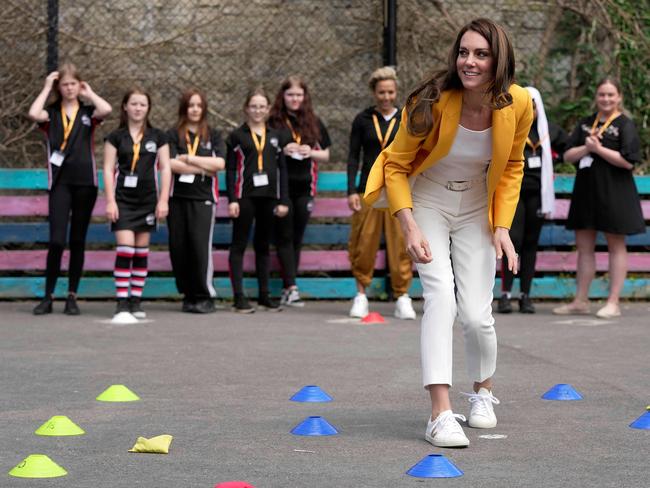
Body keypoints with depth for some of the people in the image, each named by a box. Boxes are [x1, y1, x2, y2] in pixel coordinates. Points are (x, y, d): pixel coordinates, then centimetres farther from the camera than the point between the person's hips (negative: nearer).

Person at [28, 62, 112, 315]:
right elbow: (34, 114, -17)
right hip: (60, 182, -1)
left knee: (78, 241, 6)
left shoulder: (88, 112, 8)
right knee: (57, 240, -10)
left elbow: (106, 109, -14)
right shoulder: (52, 113, 6)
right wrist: (47, 87, -4)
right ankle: (48, 296, -1)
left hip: (85, 182, 1)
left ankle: (72, 296, 12)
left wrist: (89, 93, 2)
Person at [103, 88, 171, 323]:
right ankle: (122, 305, -15)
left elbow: (165, 169, 6)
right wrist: (110, 201, -7)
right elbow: (108, 169, 0)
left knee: (141, 251, 7)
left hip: (147, 201, 2)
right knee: (125, 249, -13)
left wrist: (163, 200, -1)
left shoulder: (157, 137, 6)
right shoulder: (115, 137, 2)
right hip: (123, 200, -2)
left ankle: (136, 301, 14)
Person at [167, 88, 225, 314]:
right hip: (178, 197, 1)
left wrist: (188, 159, -6)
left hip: (203, 198, -1)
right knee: (178, 248, 0)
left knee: (201, 246, -11)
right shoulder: (173, 135, 8)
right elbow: (171, 164, -8)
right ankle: (188, 295, 11)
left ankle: (205, 297, -4)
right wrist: (204, 168, -7)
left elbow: (219, 163, -4)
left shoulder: (213, 135, 12)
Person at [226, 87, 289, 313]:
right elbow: (230, 170, -1)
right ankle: (239, 297, -3)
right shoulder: (237, 136, 3)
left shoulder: (274, 136, 13)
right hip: (245, 197, -4)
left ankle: (264, 295, 16)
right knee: (239, 245, -2)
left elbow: (282, 169, 12)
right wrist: (232, 199, -10)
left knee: (263, 246, 10)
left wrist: (283, 200, 5)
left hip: (268, 197, 4)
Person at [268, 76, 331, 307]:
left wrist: (311, 153, -5)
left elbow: (326, 154, 16)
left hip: (304, 187, 3)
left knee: (297, 238, 5)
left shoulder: (314, 123, 11)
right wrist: (282, 150, -12)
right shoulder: (273, 123, 1)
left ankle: (286, 289, 12)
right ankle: (292, 287, -11)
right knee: (285, 237, -6)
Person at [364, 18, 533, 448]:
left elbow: (512, 167, 2)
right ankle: (441, 414, -24)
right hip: (427, 203, -2)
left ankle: (483, 391, 27)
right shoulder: (432, 102, -24)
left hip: (477, 210, 2)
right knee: (441, 294, -22)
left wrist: (503, 227, -7)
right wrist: (410, 228, -22)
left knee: (476, 313, -5)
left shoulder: (519, 104, -16)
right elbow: (395, 164, -13)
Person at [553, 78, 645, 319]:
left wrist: (598, 149, -16)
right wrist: (586, 148, -13)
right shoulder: (585, 124, 11)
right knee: (584, 246, 9)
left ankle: (613, 302, 6)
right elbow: (568, 155, 5)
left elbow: (628, 161, -14)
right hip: (587, 189, 6)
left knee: (616, 246, 4)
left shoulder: (625, 125, -5)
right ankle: (581, 301, 16)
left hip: (614, 192, -6)